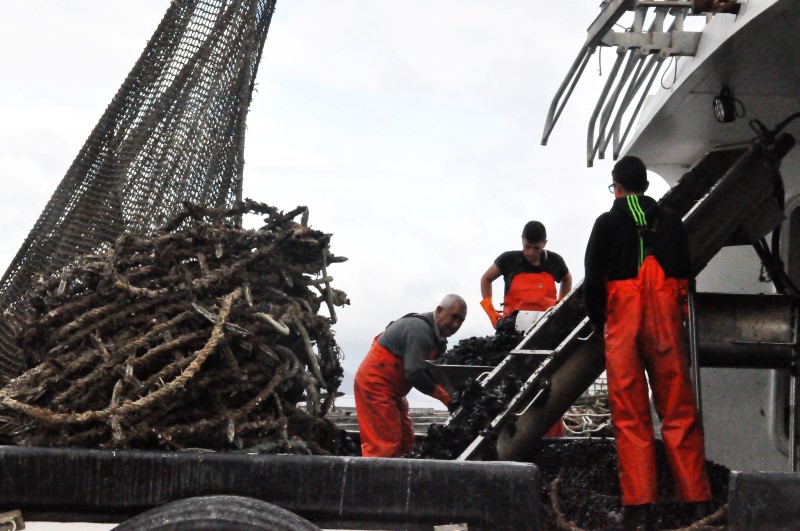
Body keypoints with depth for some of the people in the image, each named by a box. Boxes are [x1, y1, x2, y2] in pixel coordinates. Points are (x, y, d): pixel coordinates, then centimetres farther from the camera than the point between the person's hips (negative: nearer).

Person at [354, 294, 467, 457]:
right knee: (385, 445, -15)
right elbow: (414, 374, -28)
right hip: (375, 382, -11)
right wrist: (443, 396, -19)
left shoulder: (438, 338, 11)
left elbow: (433, 373, 8)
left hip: (392, 388, 11)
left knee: (405, 443, 10)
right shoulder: (420, 330, -22)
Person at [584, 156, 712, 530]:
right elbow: (685, 274, 8)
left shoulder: (607, 224, 0)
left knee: (630, 417, 1)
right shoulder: (671, 223, 8)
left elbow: (593, 279, -5)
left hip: (623, 329, -2)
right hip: (667, 327, 2)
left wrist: (598, 320, 9)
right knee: (679, 413, 6)